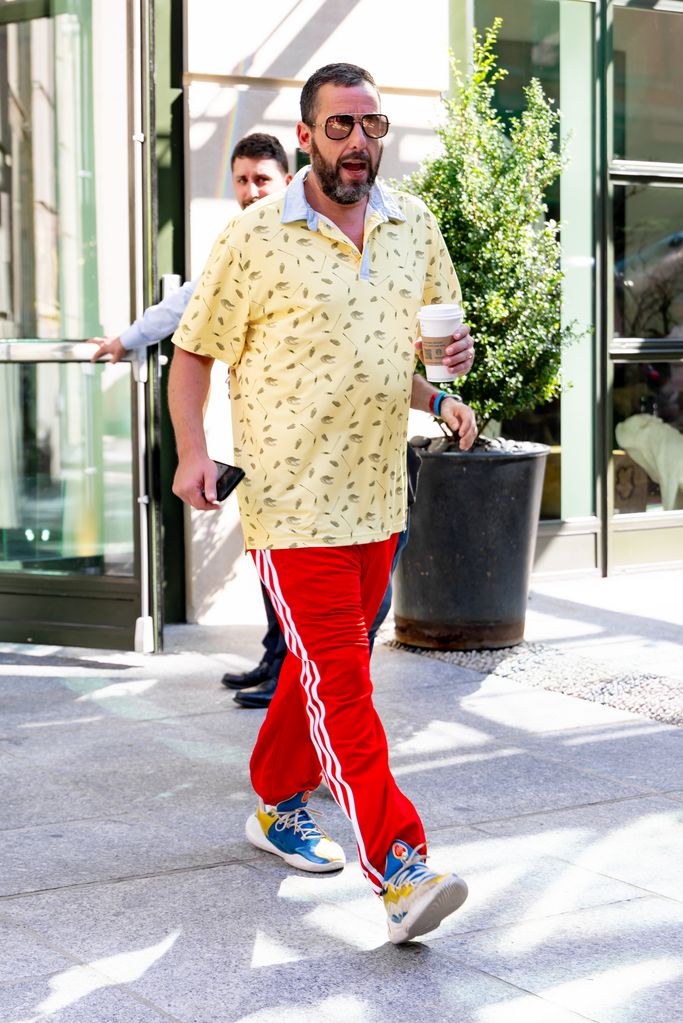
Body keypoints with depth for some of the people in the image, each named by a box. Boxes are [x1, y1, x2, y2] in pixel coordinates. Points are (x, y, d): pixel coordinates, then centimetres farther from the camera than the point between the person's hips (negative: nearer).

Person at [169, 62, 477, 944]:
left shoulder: (415, 226, 9)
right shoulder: (253, 237, -6)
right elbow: (195, 350, 0)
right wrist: (192, 450, -13)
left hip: (379, 497, 6)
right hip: (292, 501, -6)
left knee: (325, 670, 17)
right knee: (340, 687, -9)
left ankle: (278, 805, 36)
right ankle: (401, 871, -12)